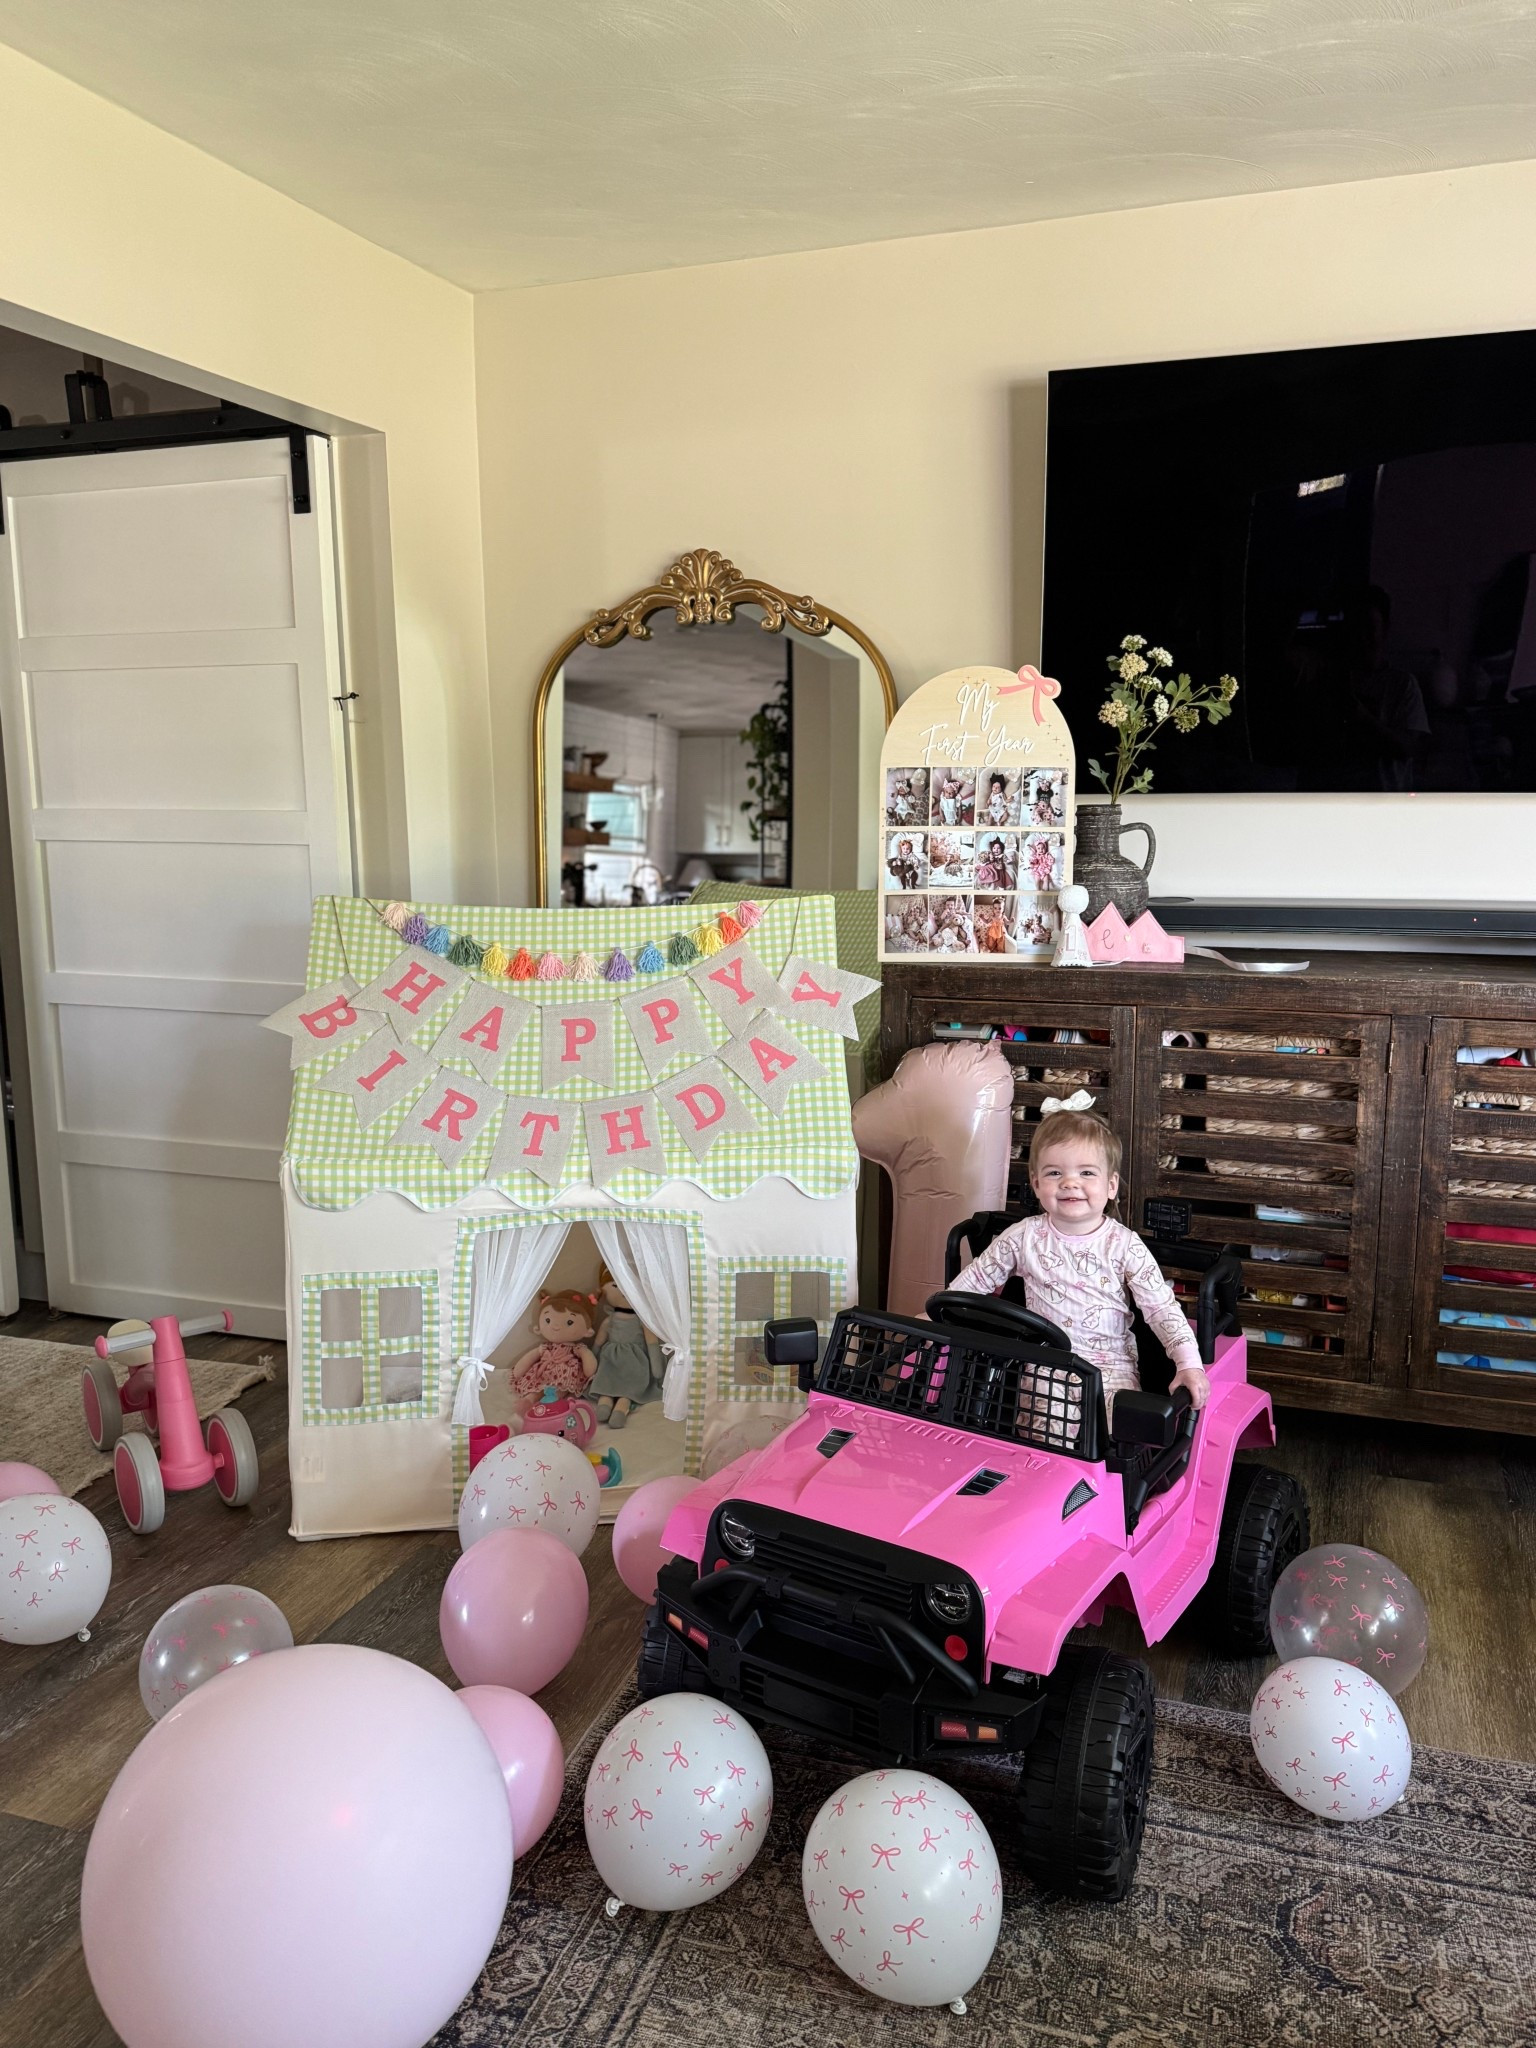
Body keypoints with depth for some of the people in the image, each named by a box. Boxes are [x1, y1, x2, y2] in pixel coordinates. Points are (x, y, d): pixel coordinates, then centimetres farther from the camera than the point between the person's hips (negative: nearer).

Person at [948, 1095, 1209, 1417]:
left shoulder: (1125, 1245, -3)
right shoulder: (1025, 1237, 0)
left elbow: (1162, 1308, -4)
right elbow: (977, 1277, 12)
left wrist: (1189, 1365, -14)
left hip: (1110, 1365, 0)